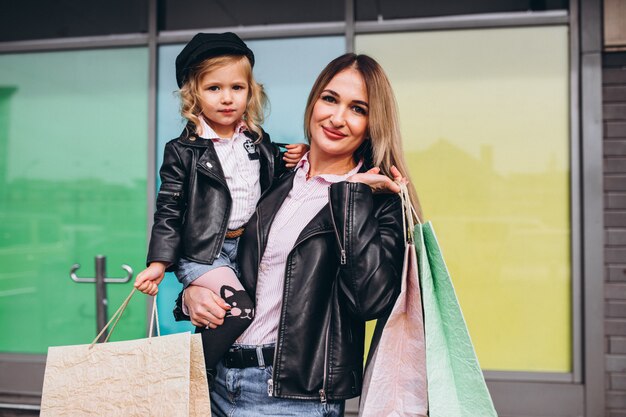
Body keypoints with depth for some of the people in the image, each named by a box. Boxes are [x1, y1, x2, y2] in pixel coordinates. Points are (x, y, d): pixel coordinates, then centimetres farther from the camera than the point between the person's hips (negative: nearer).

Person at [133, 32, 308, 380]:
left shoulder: (260, 144, 9)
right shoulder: (183, 152, -3)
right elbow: (169, 211, -3)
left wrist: (291, 165, 0)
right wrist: (158, 264, -9)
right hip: (204, 251, -5)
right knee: (241, 309, -22)